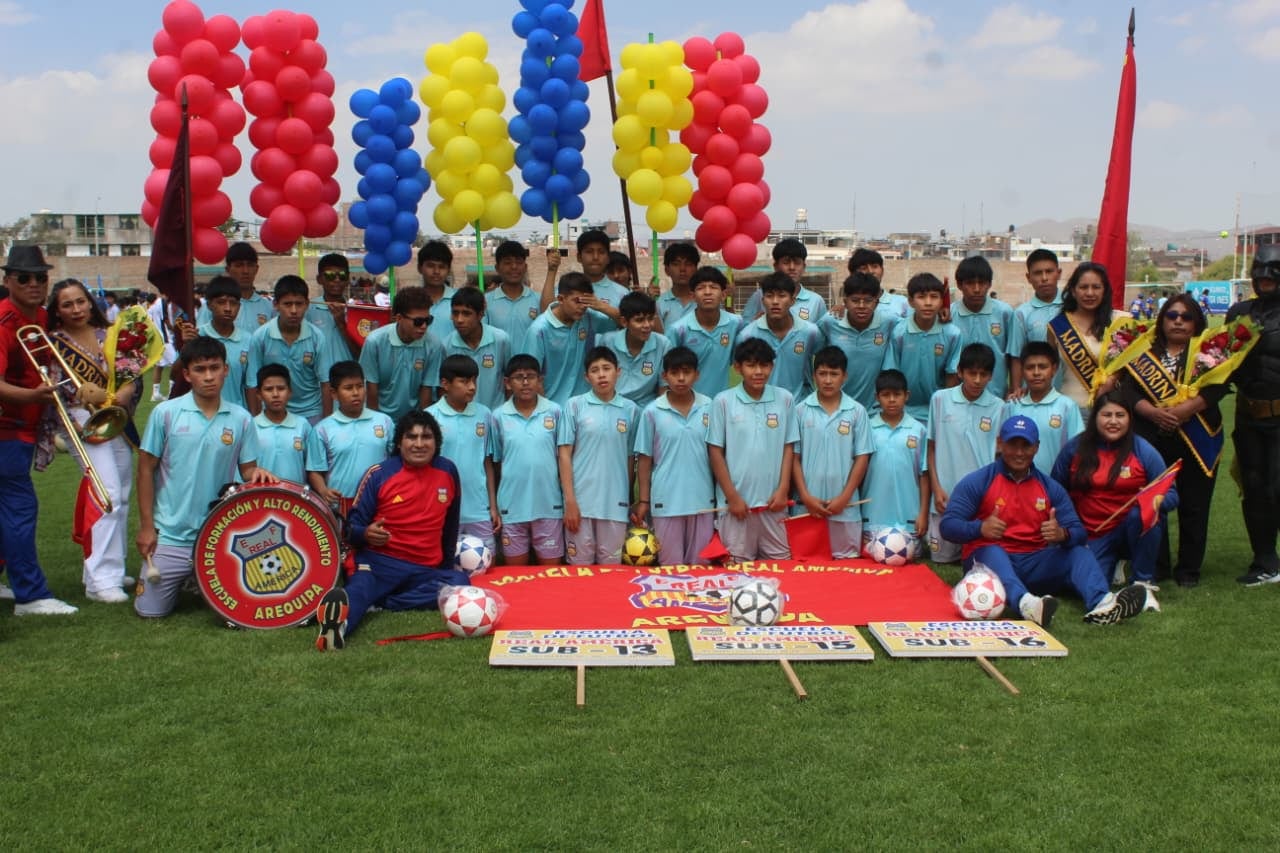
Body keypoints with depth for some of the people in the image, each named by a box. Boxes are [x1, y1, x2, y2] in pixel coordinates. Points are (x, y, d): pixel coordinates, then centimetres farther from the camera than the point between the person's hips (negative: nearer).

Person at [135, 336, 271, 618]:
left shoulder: (241, 419, 0)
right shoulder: (165, 413, -5)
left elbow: (247, 470, 5)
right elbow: (146, 469, 0)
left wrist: (256, 473, -20)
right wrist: (146, 526, -2)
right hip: (171, 534, -1)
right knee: (151, 609, 1)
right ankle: (183, 579, 34)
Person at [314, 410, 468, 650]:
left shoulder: (448, 471, 7)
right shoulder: (380, 474, -1)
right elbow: (354, 524, 1)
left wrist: (447, 563, 25)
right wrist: (365, 533, -22)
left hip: (427, 570, 4)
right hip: (379, 562, -3)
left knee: (460, 584, -28)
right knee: (359, 587, -37)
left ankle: (379, 602, -29)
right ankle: (339, 622, -69)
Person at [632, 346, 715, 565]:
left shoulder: (710, 408, 1)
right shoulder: (652, 412, -4)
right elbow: (644, 459, 1)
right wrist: (643, 501, 0)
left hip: (702, 500, 2)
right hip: (666, 502, -1)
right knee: (671, 567, 7)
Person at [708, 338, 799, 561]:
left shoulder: (785, 399, 2)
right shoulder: (723, 401, -5)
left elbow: (789, 447, 6)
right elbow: (715, 451, -3)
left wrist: (783, 490, -1)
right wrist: (732, 496, -6)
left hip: (772, 500, 2)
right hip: (737, 499, -2)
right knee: (739, 564, 6)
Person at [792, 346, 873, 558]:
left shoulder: (857, 411, 0)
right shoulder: (801, 410, 0)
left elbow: (862, 458, 1)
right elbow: (794, 457, 2)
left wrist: (844, 498, -6)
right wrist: (806, 496, -6)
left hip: (845, 506, 0)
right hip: (807, 505, 0)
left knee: (846, 560, 5)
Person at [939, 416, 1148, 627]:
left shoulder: (1051, 487, 10)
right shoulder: (978, 482, 0)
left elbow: (1078, 532, 2)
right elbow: (948, 525, -9)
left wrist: (1063, 534, -23)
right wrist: (980, 528, -30)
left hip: (1036, 565, 4)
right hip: (990, 560, -4)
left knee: (1079, 551, -15)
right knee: (992, 552, -34)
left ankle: (1101, 604, -44)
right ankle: (1025, 603, -64)